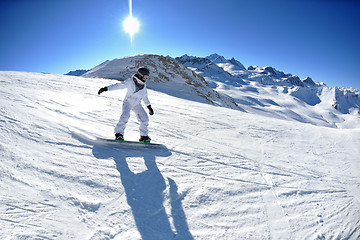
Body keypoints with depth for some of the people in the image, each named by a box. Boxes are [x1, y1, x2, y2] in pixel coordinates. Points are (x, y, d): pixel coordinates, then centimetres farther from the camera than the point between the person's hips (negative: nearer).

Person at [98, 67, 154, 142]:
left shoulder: (143, 85, 1)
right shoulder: (130, 81, -15)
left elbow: (145, 97, 14)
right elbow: (118, 85, -17)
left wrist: (149, 106, 16)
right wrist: (106, 88, -24)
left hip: (137, 105, 5)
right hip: (128, 102, -5)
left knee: (145, 119, -7)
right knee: (125, 116, -29)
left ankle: (144, 136, 7)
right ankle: (119, 133, -19)